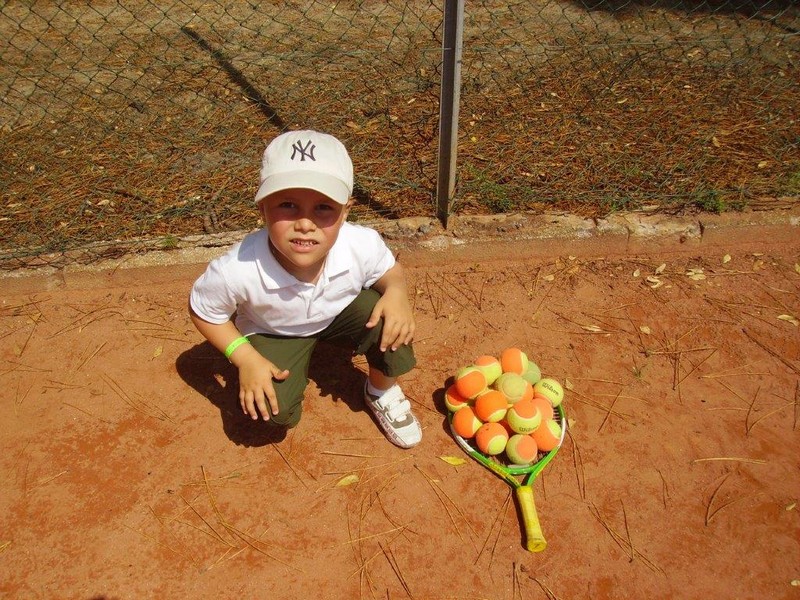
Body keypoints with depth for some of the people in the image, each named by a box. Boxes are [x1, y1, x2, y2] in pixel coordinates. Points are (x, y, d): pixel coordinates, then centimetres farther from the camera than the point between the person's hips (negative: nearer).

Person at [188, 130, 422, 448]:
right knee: (273, 410, -23)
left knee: (391, 322, -27)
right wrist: (245, 358, -25)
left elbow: (390, 271, -8)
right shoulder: (237, 271, -38)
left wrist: (397, 292, -31)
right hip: (274, 332, -1)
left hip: (341, 312, 2)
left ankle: (382, 392, 6)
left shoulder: (363, 245, -33)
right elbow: (203, 312, -15)